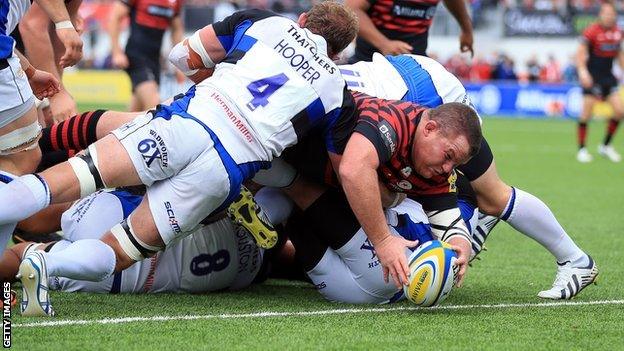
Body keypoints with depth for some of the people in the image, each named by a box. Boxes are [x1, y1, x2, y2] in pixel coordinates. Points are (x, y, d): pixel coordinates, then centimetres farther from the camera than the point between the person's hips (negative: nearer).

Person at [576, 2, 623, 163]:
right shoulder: (591, 31, -13)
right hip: (592, 76, -6)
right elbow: (580, 53, -18)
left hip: (608, 76, 6)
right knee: (586, 113, -8)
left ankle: (605, 146, 13)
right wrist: (582, 71, -31)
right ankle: (582, 150, 6)